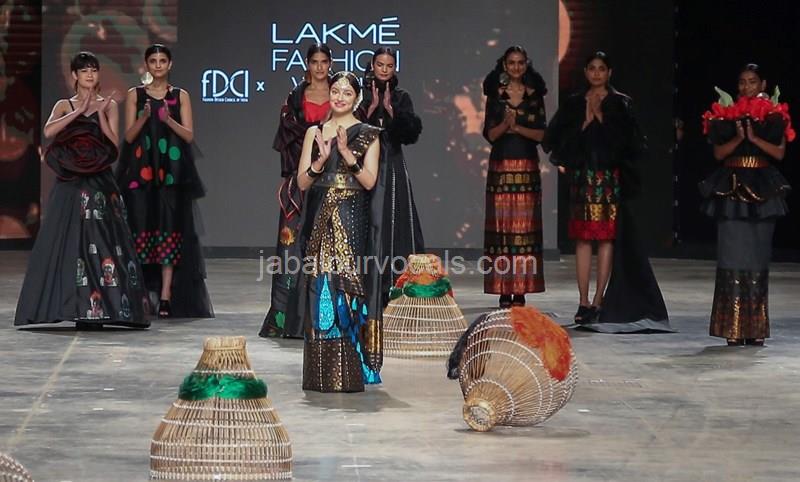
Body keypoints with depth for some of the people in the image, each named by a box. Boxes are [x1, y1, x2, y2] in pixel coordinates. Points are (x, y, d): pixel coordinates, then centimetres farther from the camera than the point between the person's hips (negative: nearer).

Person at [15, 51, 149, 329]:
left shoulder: (109, 105, 9)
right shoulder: (64, 106, 10)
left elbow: (114, 145, -2)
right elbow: (49, 131, -10)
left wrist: (100, 113, -9)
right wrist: (80, 111, -11)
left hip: (100, 184, -1)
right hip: (71, 184, 1)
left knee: (99, 240, -8)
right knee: (69, 240, -5)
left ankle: (98, 309, -8)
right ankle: (76, 306, -2)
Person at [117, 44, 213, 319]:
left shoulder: (180, 96, 8)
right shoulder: (135, 95, 8)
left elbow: (189, 135, 2)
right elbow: (129, 135, 2)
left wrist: (169, 120, -15)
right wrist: (144, 117, -15)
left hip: (171, 173, 0)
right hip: (141, 170, 0)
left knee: (169, 229, -6)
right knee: (141, 228, -4)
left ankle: (166, 294, -8)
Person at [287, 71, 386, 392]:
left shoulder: (368, 135, 4)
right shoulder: (315, 133, 11)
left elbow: (369, 181, -5)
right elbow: (302, 182, 6)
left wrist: (346, 153, -15)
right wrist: (321, 160, -11)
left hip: (353, 224, -3)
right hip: (320, 222, 3)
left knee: (349, 293, -6)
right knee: (320, 291, 0)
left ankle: (350, 374, -3)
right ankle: (322, 374, 4)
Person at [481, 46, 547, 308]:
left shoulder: (535, 95, 8)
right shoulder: (495, 94, 6)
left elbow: (541, 134, 2)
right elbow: (490, 134, 0)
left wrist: (517, 127, -13)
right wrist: (505, 123, -19)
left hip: (527, 168, 1)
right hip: (501, 167, -1)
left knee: (525, 226, -2)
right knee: (501, 225, -4)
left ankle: (521, 289, 0)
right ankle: (503, 291, -2)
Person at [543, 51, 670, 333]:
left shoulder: (620, 104, 3)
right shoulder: (575, 104, 12)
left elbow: (633, 142, -4)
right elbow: (553, 137, 17)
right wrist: (562, 161, 8)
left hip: (610, 179, -3)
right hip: (582, 178, 3)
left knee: (606, 238, -4)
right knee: (582, 238, 1)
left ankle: (598, 302, -2)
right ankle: (583, 302, 3)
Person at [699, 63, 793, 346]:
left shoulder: (774, 116, 6)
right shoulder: (726, 115, 6)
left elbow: (779, 153, -2)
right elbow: (719, 153, 1)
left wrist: (754, 138, -14)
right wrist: (738, 138, -14)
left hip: (762, 192, 0)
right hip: (732, 190, 0)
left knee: (758, 256, 1)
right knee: (732, 254, -6)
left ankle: (755, 328, 5)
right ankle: (733, 328, -5)